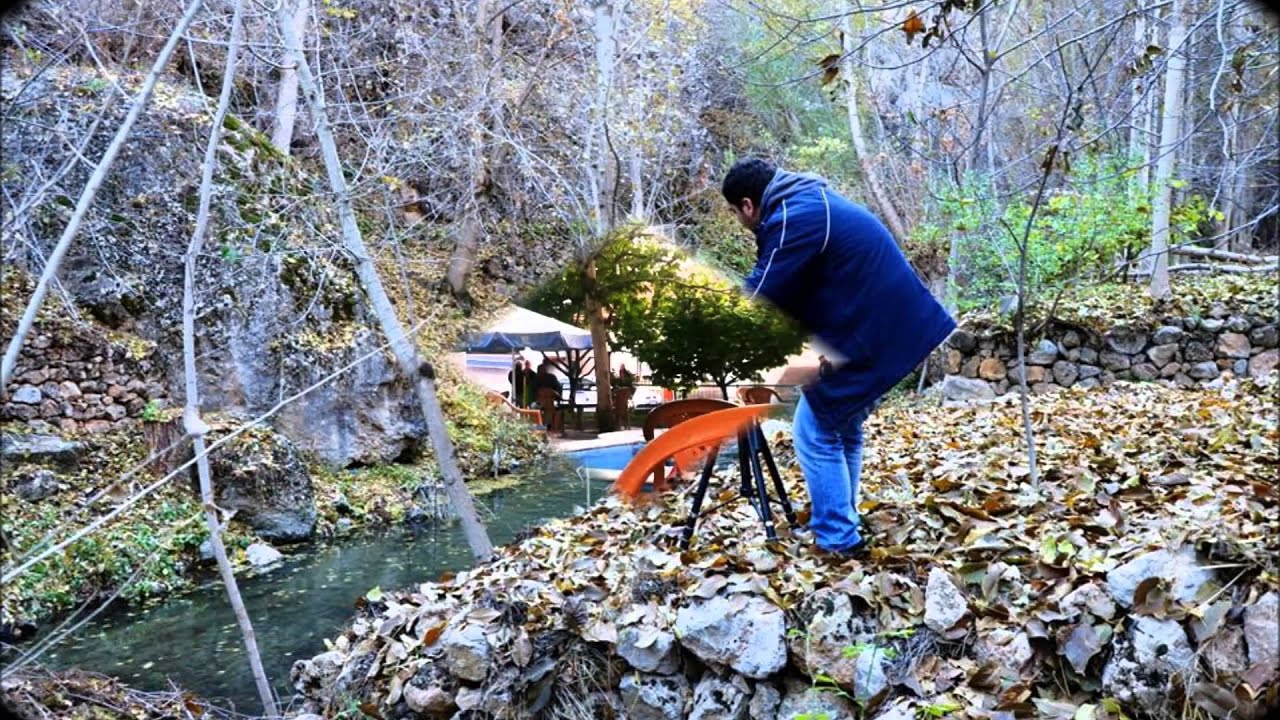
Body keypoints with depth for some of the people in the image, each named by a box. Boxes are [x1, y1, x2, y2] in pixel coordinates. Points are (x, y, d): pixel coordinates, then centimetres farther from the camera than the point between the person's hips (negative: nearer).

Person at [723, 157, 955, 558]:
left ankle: (838, 540, 9)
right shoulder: (809, 202, 13)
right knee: (843, 429, 20)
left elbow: (760, 299, -15)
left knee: (816, 435, 1)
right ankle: (841, 524, 31)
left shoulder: (792, 220, -18)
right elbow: (789, 287, 21)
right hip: (885, 328, 10)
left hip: (863, 339, -10)